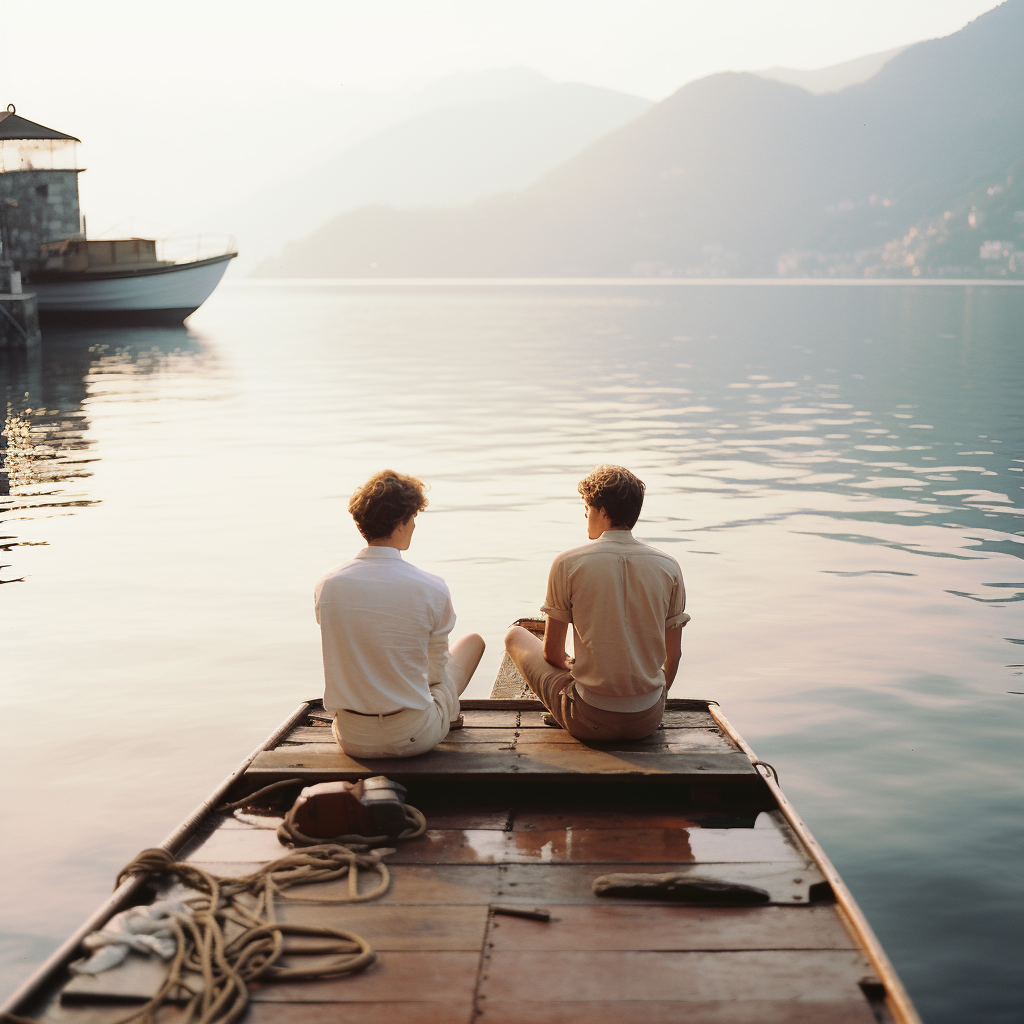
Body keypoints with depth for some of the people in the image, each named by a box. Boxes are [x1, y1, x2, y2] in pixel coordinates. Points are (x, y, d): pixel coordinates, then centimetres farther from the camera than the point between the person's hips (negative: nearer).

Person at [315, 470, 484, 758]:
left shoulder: (326, 586, -8)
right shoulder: (432, 590, -18)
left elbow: (339, 664, 7)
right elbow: (435, 673, -3)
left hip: (351, 741, 3)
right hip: (412, 739, -3)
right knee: (474, 640, 25)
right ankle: (449, 714, 53)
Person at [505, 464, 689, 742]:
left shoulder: (568, 563, -9)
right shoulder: (668, 566, -1)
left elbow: (552, 652, -2)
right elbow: (673, 654, 6)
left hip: (590, 721, -4)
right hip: (648, 720, 4)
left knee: (515, 635, 20)